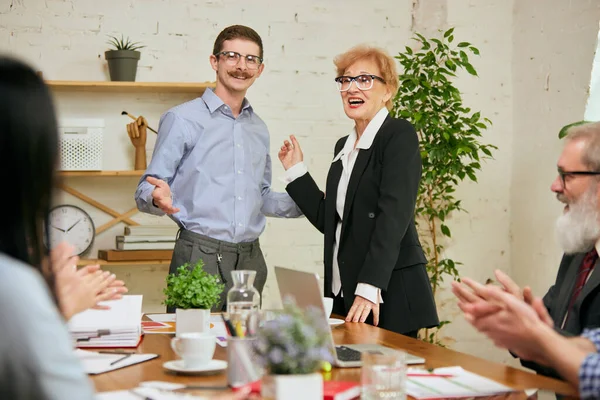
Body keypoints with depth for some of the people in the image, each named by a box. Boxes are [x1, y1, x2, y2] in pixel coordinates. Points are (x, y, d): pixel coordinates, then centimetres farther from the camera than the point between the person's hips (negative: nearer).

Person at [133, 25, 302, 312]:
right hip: (200, 255, -5)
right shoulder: (182, 119, -2)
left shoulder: (259, 129, 17)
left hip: (249, 258, 6)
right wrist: (158, 198, -27)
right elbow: (146, 191, -4)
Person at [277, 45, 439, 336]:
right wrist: (296, 170, 14)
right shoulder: (343, 146, 17)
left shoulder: (399, 135, -7)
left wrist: (370, 287, -26)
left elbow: (394, 216, -18)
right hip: (343, 294, 7)